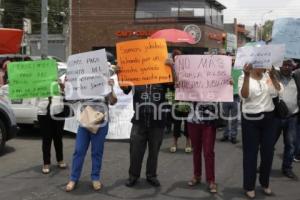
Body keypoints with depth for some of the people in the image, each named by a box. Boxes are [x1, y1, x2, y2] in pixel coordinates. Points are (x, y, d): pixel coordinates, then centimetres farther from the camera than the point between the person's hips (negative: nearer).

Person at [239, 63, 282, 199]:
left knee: (268, 152, 11)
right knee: (251, 153, 3)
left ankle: (265, 183, 30)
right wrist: (247, 76, -29)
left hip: (268, 118, 4)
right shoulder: (244, 78, -6)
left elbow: (278, 91, -6)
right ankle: (249, 186, 16)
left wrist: (273, 75, -13)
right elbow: (244, 95, -21)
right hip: (251, 120, -4)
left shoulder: (268, 76, 5)